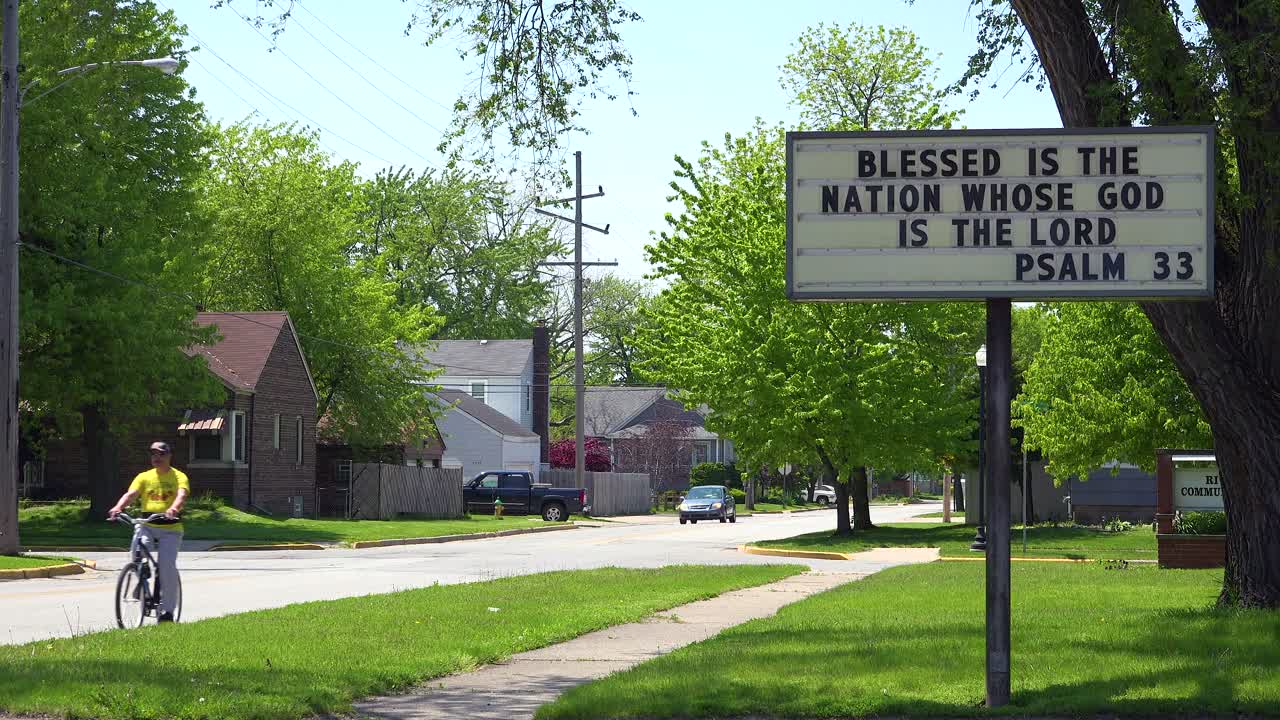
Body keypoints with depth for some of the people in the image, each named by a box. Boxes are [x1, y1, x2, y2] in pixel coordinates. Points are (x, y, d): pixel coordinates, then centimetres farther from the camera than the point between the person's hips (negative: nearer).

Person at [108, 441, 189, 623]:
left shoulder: (179, 477, 4)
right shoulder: (144, 477, 11)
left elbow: (182, 495, -15)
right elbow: (130, 494, -3)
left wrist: (173, 509, -38)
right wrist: (118, 508, -25)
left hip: (170, 528, -2)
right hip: (147, 526, 2)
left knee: (167, 565, -17)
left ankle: (167, 610, -4)